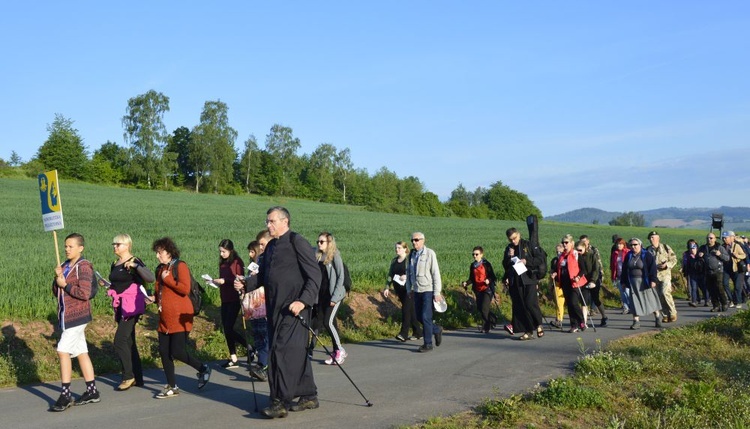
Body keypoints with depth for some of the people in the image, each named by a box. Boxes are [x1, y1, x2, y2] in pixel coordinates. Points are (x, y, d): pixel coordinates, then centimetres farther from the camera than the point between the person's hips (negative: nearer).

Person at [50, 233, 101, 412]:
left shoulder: (83, 266, -11)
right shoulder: (65, 266, 13)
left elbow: (84, 293, -20)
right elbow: (56, 292, 13)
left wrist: (65, 284, -12)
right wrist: (57, 279, -4)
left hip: (77, 315, -8)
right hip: (66, 315, 8)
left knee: (63, 350, -13)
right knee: (81, 352, 11)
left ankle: (65, 395, -9)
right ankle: (92, 392, 18)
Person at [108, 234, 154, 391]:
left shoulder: (134, 261, -10)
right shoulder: (114, 265, 15)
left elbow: (150, 278, -24)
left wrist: (135, 266, -32)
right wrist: (107, 285, 11)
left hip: (131, 305, -9)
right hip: (120, 306, 9)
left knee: (120, 340, -13)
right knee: (129, 342, 11)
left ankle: (128, 376, -1)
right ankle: (137, 378, 18)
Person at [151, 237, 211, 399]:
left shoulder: (180, 266, -8)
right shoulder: (161, 269, 15)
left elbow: (185, 289, -20)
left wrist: (167, 279, -15)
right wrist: (154, 298, 7)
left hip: (179, 317, -8)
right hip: (165, 318, 8)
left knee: (177, 352, -10)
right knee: (164, 352, 5)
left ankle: (203, 369, 15)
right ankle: (171, 387, 15)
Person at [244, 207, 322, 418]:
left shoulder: (297, 242, -7)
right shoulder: (270, 246, 18)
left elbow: (314, 274, -12)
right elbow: (262, 275, 21)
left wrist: (303, 300, -21)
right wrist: (245, 284, 2)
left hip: (294, 308, -8)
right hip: (275, 308, 8)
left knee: (284, 351, -11)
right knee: (296, 351, 13)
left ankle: (281, 402, -8)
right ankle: (309, 396, 23)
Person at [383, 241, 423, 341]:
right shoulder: (394, 260, 14)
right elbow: (390, 274, 17)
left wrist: (407, 276, -25)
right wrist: (387, 288, 11)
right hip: (399, 289, 7)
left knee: (406, 309, -12)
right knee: (410, 310, 11)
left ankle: (404, 334, -12)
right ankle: (418, 332, 20)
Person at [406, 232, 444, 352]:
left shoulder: (430, 253, -10)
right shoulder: (412, 255, 7)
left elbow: (436, 273, -12)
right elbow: (408, 273, 14)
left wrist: (437, 293, -14)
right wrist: (409, 289, 11)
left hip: (428, 290, -6)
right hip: (417, 291, 6)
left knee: (426, 317, -9)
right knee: (419, 317, 10)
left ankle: (428, 344, 1)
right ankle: (437, 330, 33)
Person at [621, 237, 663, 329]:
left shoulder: (647, 255, -6)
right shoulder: (629, 256, 8)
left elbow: (652, 267, -10)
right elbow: (624, 269, 13)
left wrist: (653, 280, -17)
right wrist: (624, 281, 11)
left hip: (645, 282, -4)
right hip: (633, 283, 4)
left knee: (651, 299, 6)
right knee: (635, 301, 0)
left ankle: (657, 318, 22)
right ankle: (636, 321, 3)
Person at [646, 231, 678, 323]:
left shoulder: (665, 247, 1)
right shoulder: (649, 250, 10)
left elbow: (674, 259, 2)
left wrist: (667, 264, -15)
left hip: (665, 274, -4)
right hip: (654, 276, 4)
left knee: (665, 293, -19)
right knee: (659, 296, 4)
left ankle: (673, 313, -8)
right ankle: (666, 315, 15)